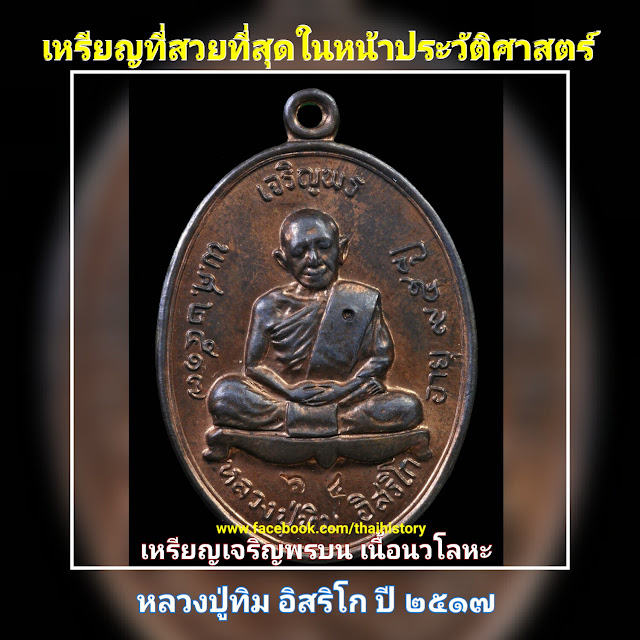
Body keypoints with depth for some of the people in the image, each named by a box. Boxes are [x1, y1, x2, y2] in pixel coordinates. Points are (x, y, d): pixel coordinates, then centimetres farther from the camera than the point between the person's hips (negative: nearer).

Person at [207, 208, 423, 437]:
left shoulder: (363, 300, 9)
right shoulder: (270, 306, 8)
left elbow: (381, 357, 4)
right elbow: (254, 364, 4)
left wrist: (344, 388, -13)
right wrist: (289, 390, -15)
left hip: (344, 398, 1)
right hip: (282, 396, 0)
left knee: (409, 407, -26)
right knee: (222, 393, -27)